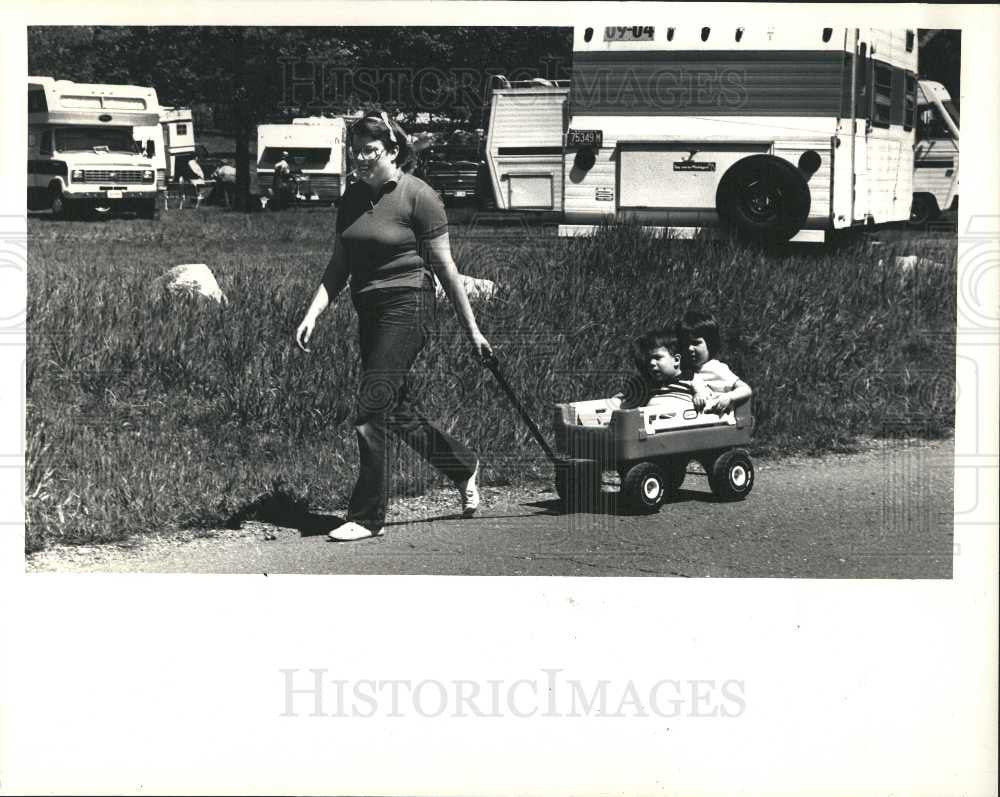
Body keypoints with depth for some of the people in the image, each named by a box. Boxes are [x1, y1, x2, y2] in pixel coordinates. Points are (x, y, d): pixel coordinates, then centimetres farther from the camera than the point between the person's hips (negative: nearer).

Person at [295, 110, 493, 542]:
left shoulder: (418, 196, -9)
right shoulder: (352, 198, 10)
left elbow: (444, 267, -7)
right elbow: (338, 265, 13)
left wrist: (472, 329, -4)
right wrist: (312, 313, 1)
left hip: (406, 304, -8)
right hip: (369, 310, 8)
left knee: (370, 412, -11)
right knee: (398, 412, 14)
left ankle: (367, 516, -3)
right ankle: (464, 466, 37)